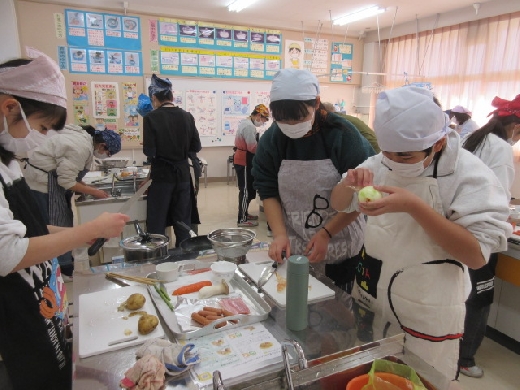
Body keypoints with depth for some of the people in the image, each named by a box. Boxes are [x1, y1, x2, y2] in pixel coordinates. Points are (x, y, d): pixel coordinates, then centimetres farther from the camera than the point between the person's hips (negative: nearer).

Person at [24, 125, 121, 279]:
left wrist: (88, 187, -2)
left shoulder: (84, 138, 5)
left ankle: (64, 260, 28)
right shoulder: (82, 148, -25)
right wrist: (93, 191, -14)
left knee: (63, 220, 15)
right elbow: (66, 181, -23)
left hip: (47, 177, 10)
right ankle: (64, 269, 8)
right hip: (42, 181, -10)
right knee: (56, 224, -3)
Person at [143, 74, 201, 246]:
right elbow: (196, 147, 4)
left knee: (157, 224, 9)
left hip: (161, 175, -4)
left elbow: (149, 152, -14)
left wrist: (161, 149, 6)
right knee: (183, 222, 15)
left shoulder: (151, 118, -11)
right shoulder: (187, 117, 0)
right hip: (182, 174, 4)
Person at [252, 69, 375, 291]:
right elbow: (268, 191, -2)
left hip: (340, 248, -2)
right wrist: (280, 235, -14)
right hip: (292, 249, 3)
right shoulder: (271, 139, -5)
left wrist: (326, 234, -18)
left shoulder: (344, 136, -15)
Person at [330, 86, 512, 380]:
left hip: (426, 313, -5)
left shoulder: (470, 175, -18)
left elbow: (477, 255, -23)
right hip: (369, 297, 5)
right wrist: (349, 184, -20)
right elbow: (340, 204, 3)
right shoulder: (381, 163, -3)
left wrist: (414, 206, -34)